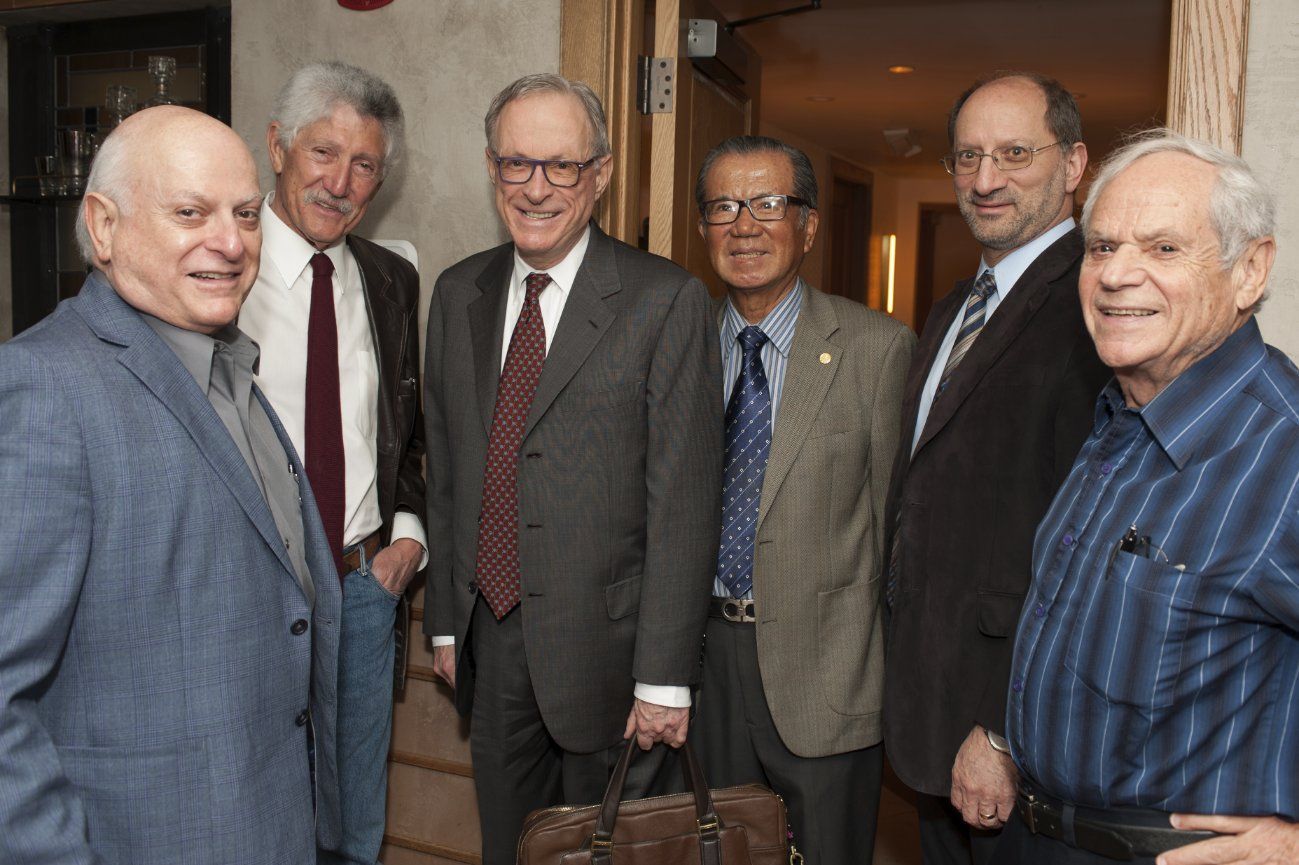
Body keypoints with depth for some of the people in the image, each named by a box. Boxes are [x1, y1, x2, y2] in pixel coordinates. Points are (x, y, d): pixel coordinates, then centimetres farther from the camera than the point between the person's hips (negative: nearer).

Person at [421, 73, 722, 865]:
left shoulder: (667, 301, -11)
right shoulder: (459, 293, 6)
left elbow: (684, 501, -13)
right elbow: (446, 466, 10)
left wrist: (665, 675, -14)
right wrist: (446, 619, 11)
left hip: (604, 648, -4)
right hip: (491, 642, 5)